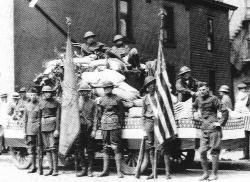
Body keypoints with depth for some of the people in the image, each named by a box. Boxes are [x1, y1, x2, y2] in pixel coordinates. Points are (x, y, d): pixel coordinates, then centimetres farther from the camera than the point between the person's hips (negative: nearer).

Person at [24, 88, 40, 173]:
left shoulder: (39, 104, -3)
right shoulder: (27, 105, 10)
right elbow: (25, 119, 15)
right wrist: (25, 130, 12)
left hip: (38, 126, -4)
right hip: (30, 127, 4)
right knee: (31, 147, 3)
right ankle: (33, 166, 10)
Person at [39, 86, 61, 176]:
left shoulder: (56, 103, -2)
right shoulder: (41, 103, 12)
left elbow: (58, 117, -7)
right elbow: (39, 116, 14)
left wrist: (57, 129, -14)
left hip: (52, 127, -5)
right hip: (43, 127, 5)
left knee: (53, 148, -10)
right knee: (47, 148, 6)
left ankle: (55, 170, -6)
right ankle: (51, 169, 11)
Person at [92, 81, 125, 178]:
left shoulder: (117, 99, 2)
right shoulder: (101, 100, 11)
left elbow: (122, 114, 5)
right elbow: (97, 115, 12)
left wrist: (120, 125, 1)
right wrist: (94, 129, 8)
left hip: (115, 125, -4)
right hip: (104, 125, 4)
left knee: (116, 148, -6)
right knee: (105, 148, 8)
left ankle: (119, 171, -4)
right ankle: (105, 170, 15)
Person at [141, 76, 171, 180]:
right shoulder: (145, 98, 12)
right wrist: (144, 126, 11)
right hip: (149, 122, 3)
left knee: (164, 148, -6)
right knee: (151, 149, 5)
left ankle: (167, 172, -4)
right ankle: (153, 172, 12)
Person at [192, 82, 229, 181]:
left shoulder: (213, 99, -6)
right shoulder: (198, 99, 12)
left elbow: (225, 111, -9)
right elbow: (194, 106, 36)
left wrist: (220, 123, -11)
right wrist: (195, 113, 18)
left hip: (214, 128, -6)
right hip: (204, 129, 6)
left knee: (214, 151, -1)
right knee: (202, 152, 1)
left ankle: (214, 174, 6)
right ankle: (205, 173, 12)